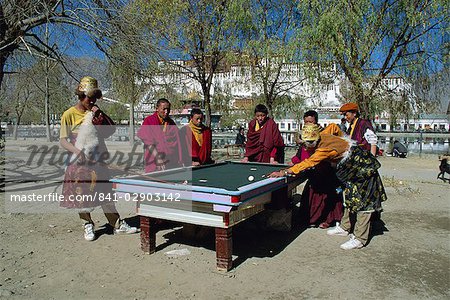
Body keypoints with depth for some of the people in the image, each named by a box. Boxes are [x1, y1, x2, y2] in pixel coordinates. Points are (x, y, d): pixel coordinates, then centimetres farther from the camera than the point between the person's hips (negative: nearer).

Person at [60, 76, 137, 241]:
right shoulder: (69, 114, -6)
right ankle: (88, 225, 23)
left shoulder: (94, 113, 9)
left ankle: (117, 224, 13)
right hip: (79, 163, -4)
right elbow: (63, 140, -10)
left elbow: (111, 128, 8)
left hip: (97, 161, 4)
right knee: (81, 195, 5)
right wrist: (77, 151, -27)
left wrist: (101, 114, -4)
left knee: (106, 193, 7)